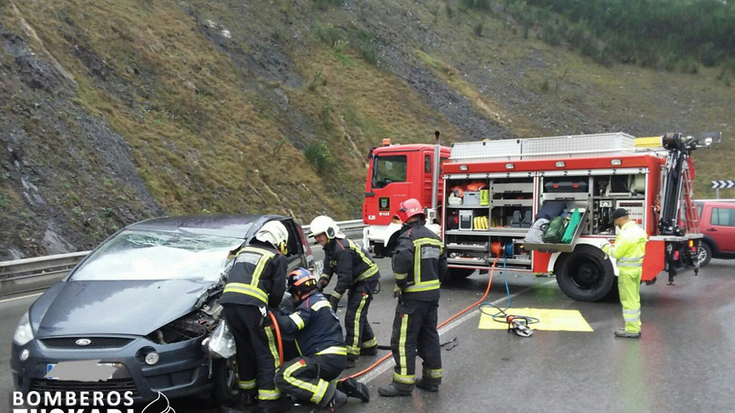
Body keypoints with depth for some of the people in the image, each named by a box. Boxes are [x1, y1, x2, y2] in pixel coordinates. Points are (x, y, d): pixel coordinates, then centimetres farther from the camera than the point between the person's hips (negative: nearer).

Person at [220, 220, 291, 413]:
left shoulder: (243, 250, 29)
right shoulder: (277, 258, 14)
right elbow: (278, 290, 8)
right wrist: (270, 307, 25)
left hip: (228, 301, 6)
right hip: (252, 303, -6)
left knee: (244, 349, 20)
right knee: (266, 353, 4)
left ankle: (247, 394, 30)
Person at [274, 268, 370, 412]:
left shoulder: (309, 303, -11)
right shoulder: (319, 298, 18)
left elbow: (289, 326, -22)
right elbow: (297, 319, 23)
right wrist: (283, 314, 12)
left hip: (326, 358, -10)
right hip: (336, 357, 10)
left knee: (284, 377, -16)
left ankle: (330, 396, -19)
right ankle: (343, 388, 10)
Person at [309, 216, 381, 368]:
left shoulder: (342, 249, -28)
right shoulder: (329, 247, 4)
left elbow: (344, 277, -29)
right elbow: (328, 268, 5)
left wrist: (334, 299, -28)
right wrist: (321, 283, -14)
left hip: (367, 279, -10)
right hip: (356, 280, 10)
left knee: (353, 316, -15)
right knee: (358, 314, 19)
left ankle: (350, 355, -14)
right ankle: (370, 346, 34)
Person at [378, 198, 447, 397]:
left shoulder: (408, 236, -14)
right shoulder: (434, 238, 12)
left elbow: (402, 259, -32)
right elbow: (442, 267, 14)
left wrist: (401, 283, -18)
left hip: (413, 297, -8)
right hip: (433, 295, 8)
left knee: (403, 339, -1)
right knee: (429, 336, 16)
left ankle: (403, 383, 2)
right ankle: (432, 379, 23)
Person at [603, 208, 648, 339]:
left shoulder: (627, 233, -22)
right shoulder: (639, 230, 8)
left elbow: (617, 253, -19)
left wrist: (607, 248, 0)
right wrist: (614, 246, 11)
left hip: (627, 270, -9)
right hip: (637, 268, 10)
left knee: (628, 300, -2)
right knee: (634, 299, 16)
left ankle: (632, 330, 3)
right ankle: (635, 327, 23)